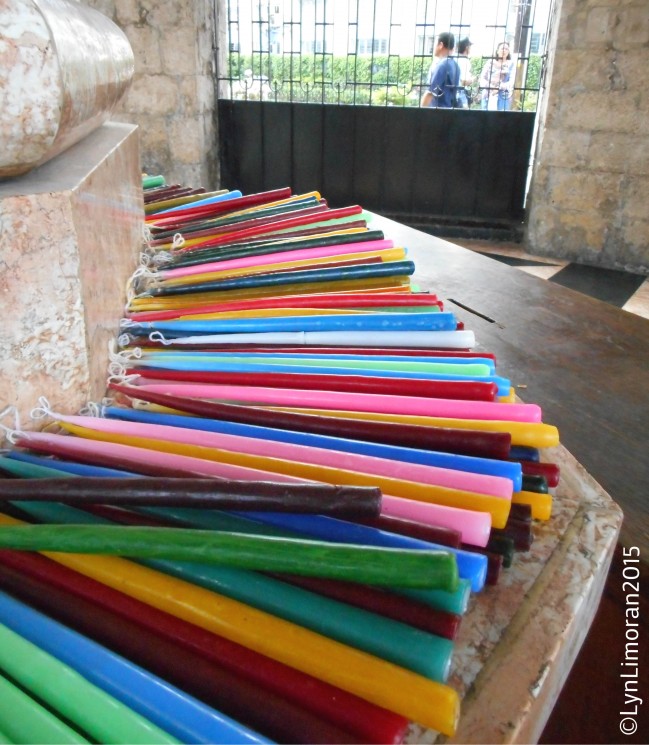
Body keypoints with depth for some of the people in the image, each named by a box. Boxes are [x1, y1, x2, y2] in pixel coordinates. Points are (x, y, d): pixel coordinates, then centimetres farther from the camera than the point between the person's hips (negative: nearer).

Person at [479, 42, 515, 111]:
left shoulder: (511, 64, 6)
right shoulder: (490, 62, 9)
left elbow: (512, 82, -3)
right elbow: (482, 78, 6)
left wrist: (499, 87, -18)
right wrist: (489, 86, -13)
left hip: (504, 96, -1)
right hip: (488, 96, 1)